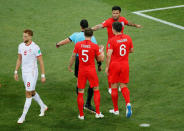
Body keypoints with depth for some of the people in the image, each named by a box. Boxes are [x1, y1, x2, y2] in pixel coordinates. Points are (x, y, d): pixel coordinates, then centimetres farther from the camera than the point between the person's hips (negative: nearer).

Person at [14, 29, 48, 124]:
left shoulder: (35, 48, -16)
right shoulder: (21, 46, 4)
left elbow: (41, 62, -11)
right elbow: (19, 59, 15)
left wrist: (43, 75, -10)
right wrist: (16, 72, 13)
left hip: (32, 73, -7)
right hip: (24, 72, 7)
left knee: (28, 94, -7)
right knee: (32, 92, 20)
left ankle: (23, 116, -3)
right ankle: (43, 107, 41)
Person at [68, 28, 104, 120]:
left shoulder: (78, 45, -4)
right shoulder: (94, 46, -9)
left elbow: (73, 57, 5)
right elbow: (100, 59, -1)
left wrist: (70, 67, 21)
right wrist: (102, 51, 17)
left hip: (81, 71, 1)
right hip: (91, 71, -1)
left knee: (80, 92, 8)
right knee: (96, 90, 13)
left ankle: (81, 115, 11)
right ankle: (98, 113, 11)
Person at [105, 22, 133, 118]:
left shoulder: (112, 40, -13)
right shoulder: (128, 38, 1)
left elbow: (109, 55, -18)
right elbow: (131, 50, 12)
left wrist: (107, 67, -10)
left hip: (114, 65, -4)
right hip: (125, 65, 4)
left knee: (114, 87, 8)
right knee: (123, 86, 10)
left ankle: (116, 109, 15)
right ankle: (128, 103, -16)